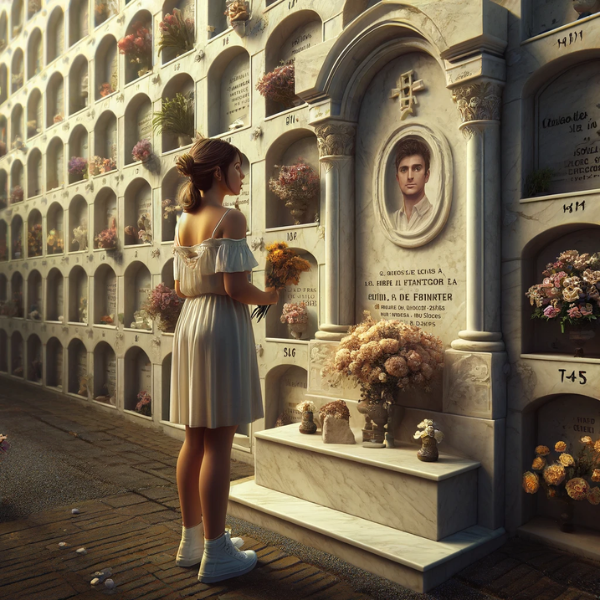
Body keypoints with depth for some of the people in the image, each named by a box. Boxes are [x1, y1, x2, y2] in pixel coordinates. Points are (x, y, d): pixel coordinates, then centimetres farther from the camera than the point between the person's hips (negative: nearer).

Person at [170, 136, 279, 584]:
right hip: (224, 327, -8)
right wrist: (269, 297, -1)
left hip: (190, 326, 8)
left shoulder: (184, 222, 12)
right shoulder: (230, 218, -11)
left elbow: (181, 287, 14)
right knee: (219, 444, -2)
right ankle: (216, 554, 9)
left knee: (195, 440, 14)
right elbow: (235, 286, -18)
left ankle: (192, 539, 26)